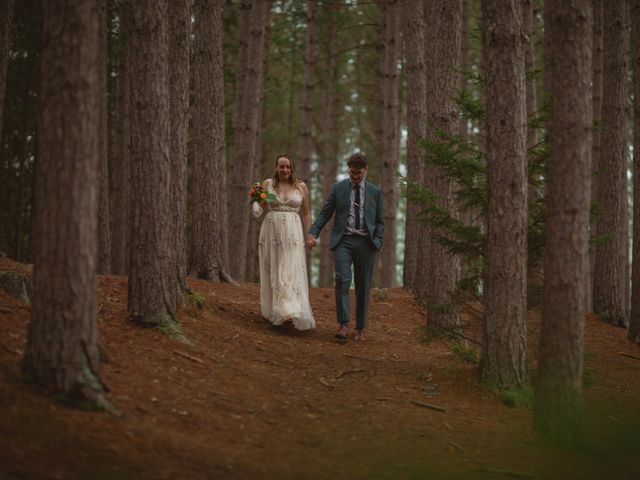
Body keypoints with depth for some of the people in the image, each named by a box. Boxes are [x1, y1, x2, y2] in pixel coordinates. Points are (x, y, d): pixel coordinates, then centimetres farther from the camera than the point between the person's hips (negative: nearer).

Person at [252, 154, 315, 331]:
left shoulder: (301, 187, 6)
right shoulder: (267, 184, 6)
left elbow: (306, 213, 10)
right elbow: (259, 205, 11)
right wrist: (257, 208, -13)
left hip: (293, 232, -1)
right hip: (271, 231, 1)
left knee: (292, 270, -10)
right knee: (273, 271, 4)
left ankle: (289, 311, -16)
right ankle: (274, 310, 11)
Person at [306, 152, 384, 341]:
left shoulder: (374, 192, 11)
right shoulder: (338, 188, 8)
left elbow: (379, 221, 13)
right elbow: (325, 213, 5)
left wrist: (377, 242, -1)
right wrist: (313, 233, -9)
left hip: (365, 242, 1)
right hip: (343, 241, -1)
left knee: (363, 286, 5)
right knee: (342, 280, -18)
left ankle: (360, 328, 13)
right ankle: (343, 324, -17)